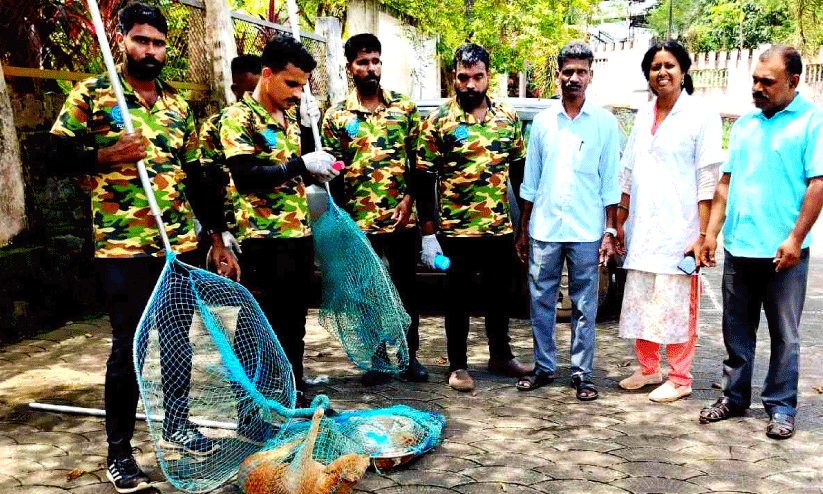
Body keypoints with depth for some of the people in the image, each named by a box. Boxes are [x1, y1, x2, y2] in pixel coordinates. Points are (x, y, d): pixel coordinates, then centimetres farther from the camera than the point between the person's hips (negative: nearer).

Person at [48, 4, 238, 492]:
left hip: (181, 245, 5)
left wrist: (218, 238, 14)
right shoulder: (92, 94, 1)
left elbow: (196, 177, 16)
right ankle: (119, 452, 14)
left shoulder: (179, 106, 14)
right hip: (123, 247, -4)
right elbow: (60, 154, -1)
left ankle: (177, 422, 32)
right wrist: (107, 155, -19)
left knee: (178, 339, 13)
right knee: (128, 348, 0)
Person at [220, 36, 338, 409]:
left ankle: (296, 396, 29)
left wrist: (308, 129, 7)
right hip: (264, 239, -7)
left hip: (299, 235, 7)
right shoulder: (239, 116, -9)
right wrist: (300, 164, -21)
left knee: (294, 324, 16)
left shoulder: (289, 116, 14)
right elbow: (245, 177, -21)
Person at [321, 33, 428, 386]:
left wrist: (409, 199, -7)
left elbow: (420, 161, 6)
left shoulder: (404, 108, 5)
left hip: (403, 219, 1)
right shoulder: (336, 117, 3)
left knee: (406, 289, 10)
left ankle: (410, 355, 24)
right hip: (360, 222, 0)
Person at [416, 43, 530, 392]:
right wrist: (428, 233, -11)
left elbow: (520, 170, 13)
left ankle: (501, 355, 33)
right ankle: (458, 366, 21)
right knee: (459, 298, 8)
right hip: (456, 230, -3)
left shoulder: (508, 118, 5)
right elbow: (424, 180, -6)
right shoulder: (438, 122, -6)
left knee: (498, 294, 16)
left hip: (500, 228, 4)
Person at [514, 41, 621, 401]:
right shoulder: (543, 121, 8)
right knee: (541, 302, 7)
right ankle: (544, 367, 21)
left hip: (586, 231, -2)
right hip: (544, 229, 2)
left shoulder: (605, 123, 2)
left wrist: (610, 231, -4)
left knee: (584, 306, 5)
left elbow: (610, 182, 2)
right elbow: (530, 180, 11)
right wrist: (522, 230, 9)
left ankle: (582, 373, 16)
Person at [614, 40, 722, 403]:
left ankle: (679, 380, 12)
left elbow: (708, 181, -9)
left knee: (677, 305, -1)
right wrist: (621, 221, 15)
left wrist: (702, 234, -14)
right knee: (640, 302, 11)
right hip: (642, 230, 6)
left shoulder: (701, 116, -5)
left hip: (679, 230, -6)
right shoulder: (643, 117, 13)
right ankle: (648, 369, 26)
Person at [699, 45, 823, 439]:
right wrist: (711, 233, 8)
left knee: (784, 336, 7)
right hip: (738, 247, 5)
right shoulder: (744, 124, 13)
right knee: (737, 332, 13)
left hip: (782, 251, -5)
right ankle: (734, 397, 26)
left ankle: (781, 408, 19)